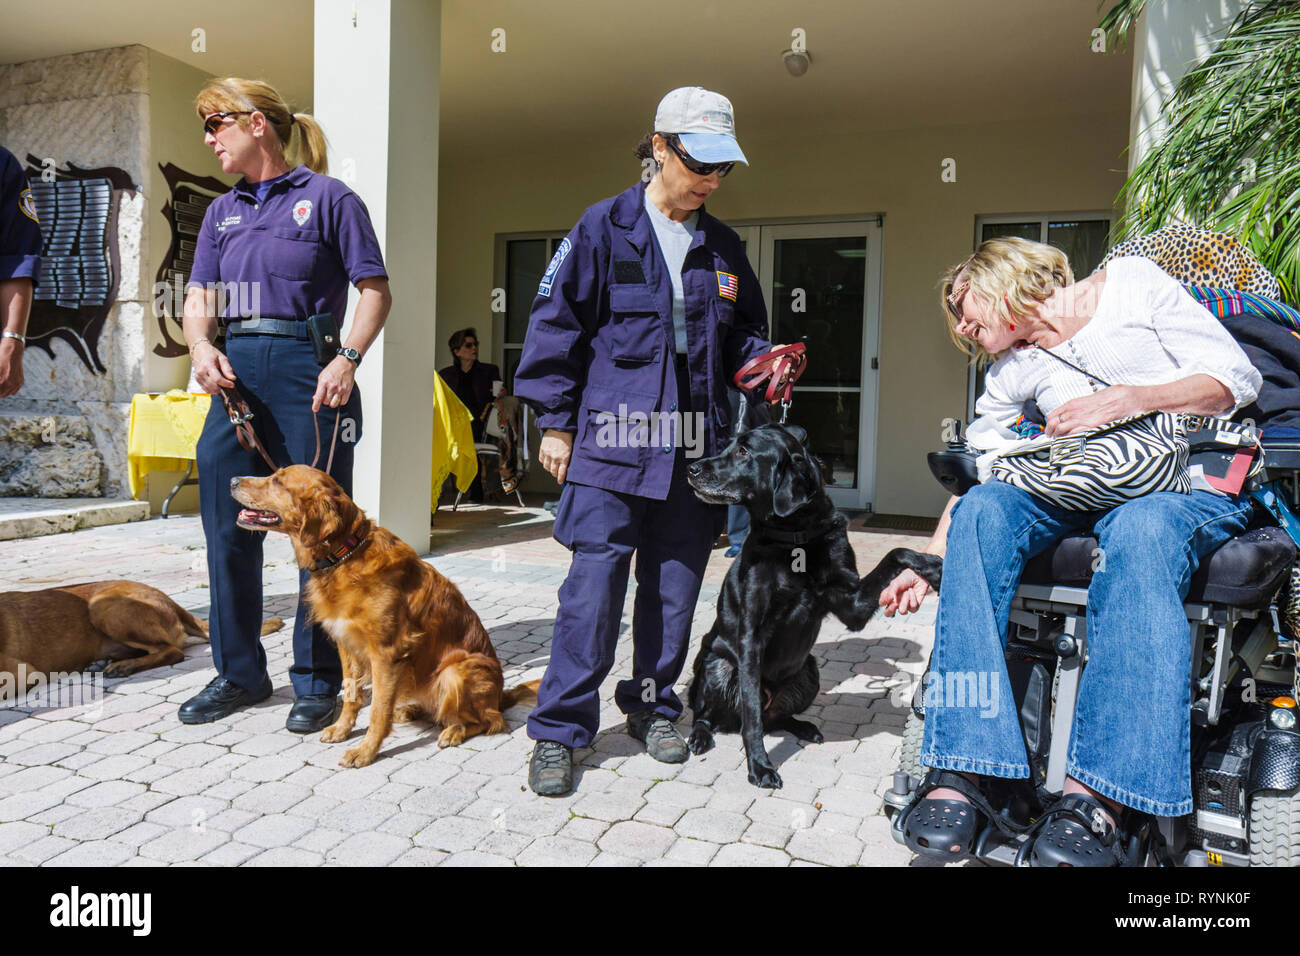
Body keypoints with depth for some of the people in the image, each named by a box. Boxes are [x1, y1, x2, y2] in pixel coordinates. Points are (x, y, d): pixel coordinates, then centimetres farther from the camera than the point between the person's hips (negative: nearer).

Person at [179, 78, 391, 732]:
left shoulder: (327, 198, 2)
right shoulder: (222, 212, 20)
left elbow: (375, 291, -3)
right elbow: (199, 299, 16)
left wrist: (348, 359, -17)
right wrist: (201, 346, -5)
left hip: (308, 371, -6)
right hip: (236, 374, 6)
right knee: (227, 526, 7)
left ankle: (318, 681, 10)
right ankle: (239, 673, 21)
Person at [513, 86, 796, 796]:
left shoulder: (722, 247, 15)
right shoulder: (604, 228, 1)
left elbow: (743, 333, 24)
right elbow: (556, 324, 1)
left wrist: (762, 363, 1)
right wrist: (555, 422, -3)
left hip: (694, 447, 5)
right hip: (610, 443, -4)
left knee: (675, 585, 10)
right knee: (594, 584, -8)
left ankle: (652, 706, 28)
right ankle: (559, 730, 5)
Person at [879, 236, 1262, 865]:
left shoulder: (1131, 283, 5)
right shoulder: (1011, 374, 17)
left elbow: (1238, 380, -2)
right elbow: (974, 474, 15)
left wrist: (1125, 400, -17)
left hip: (1196, 485, -3)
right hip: (1089, 493, 4)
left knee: (1140, 529, -39)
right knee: (983, 510, -27)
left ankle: (1098, 796, -42)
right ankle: (961, 766, -34)